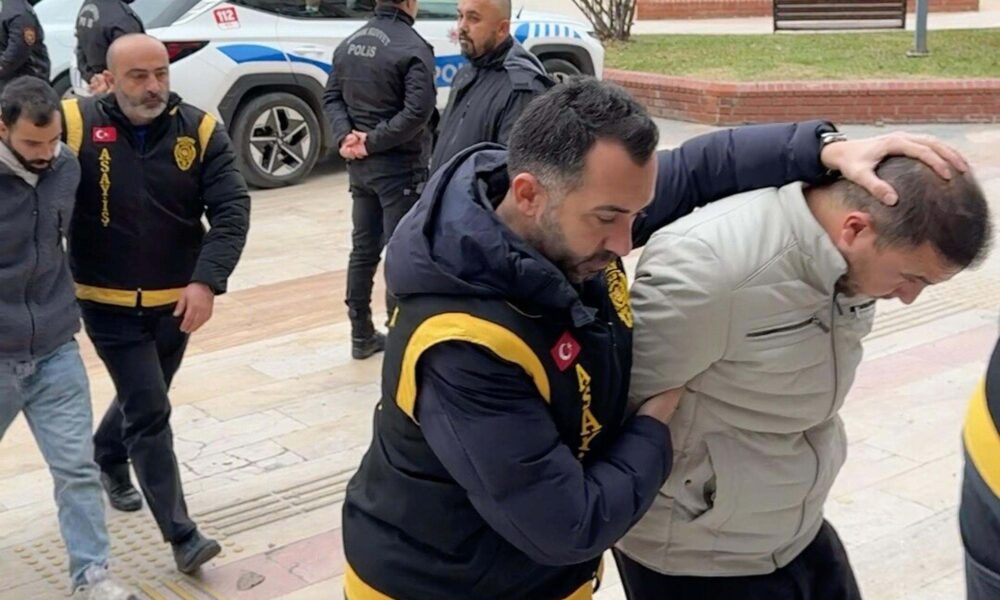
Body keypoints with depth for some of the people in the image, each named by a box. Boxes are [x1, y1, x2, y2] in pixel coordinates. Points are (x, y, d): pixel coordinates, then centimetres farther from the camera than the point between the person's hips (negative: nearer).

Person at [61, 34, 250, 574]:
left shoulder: (200, 130, -9)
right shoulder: (75, 124, -14)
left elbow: (232, 209, -13)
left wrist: (207, 280, -26)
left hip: (176, 302, 4)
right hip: (109, 305, -3)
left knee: (142, 401, 24)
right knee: (149, 414, -5)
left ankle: (107, 459, 54)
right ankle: (181, 535, 4)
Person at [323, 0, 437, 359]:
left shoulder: (350, 43, 10)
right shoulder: (412, 47, -14)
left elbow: (332, 97, 10)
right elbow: (418, 112, -23)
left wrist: (345, 135, -4)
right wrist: (373, 142, -17)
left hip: (360, 164, 8)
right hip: (399, 166, -7)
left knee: (364, 249, 14)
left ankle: (362, 335, 22)